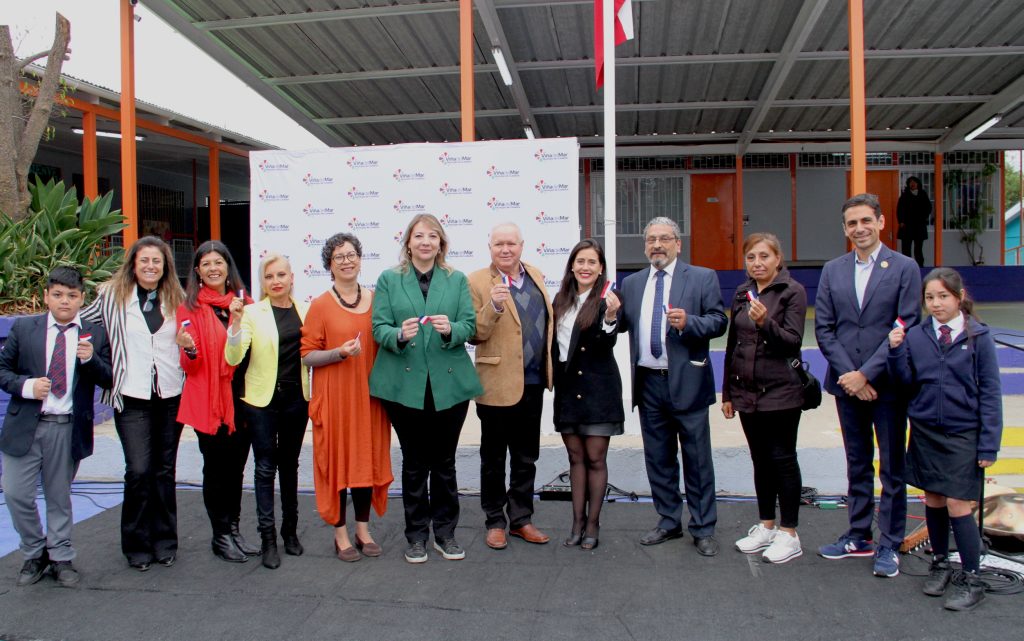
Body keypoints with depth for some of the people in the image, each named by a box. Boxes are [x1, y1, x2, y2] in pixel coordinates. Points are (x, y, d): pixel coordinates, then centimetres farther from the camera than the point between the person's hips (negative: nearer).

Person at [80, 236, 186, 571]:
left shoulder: (177, 299, 9)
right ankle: (137, 544, 10)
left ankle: (165, 540, 22)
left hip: (171, 396, 2)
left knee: (165, 470, 9)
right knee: (139, 470, -8)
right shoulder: (112, 296, 2)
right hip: (132, 397, -2)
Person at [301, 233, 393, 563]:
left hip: (369, 393, 4)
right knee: (336, 459, 3)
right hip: (334, 395, -4)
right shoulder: (321, 304, -5)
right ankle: (340, 534, 17)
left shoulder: (375, 299, 7)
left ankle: (363, 529, 24)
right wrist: (340, 353, -20)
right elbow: (308, 354, -6)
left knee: (368, 458, 9)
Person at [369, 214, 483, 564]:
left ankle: (444, 532, 23)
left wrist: (450, 329, -21)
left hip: (449, 383, 1)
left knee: (444, 461, 10)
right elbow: (379, 328, -2)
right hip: (405, 384, -1)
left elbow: (470, 325, 1)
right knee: (414, 462, 8)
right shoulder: (388, 280, 6)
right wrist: (399, 334, -23)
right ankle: (416, 535, 20)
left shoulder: (457, 280, 8)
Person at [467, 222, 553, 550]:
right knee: (494, 459, 10)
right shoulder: (477, 282, -9)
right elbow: (474, 335, -12)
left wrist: (548, 370, 12)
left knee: (526, 459, 15)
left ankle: (521, 519, 29)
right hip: (498, 385, -5)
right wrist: (492, 307, -28)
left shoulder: (536, 276, 8)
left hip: (532, 384, 5)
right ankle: (495, 522, 23)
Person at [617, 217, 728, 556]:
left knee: (697, 459, 4)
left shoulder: (702, 278, -1)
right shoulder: (632, 283, 11)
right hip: (649, 383, 4)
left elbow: (718, 321, -6)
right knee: (658, 458, 13)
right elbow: (622, 323, 10)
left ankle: (703, 529, 16)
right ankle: (669, 522, 27)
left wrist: (688, 322, -23)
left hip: (687, 381, -4)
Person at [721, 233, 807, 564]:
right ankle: (766, 527, 25)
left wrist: (765, 322, -30)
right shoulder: (741, 293, 10)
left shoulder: (793, 291, -6)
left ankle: (789, 534, 11)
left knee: (782, 459, 0)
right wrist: (728, 392, 14)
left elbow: (793, 341, -12)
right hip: (747, 391, 6)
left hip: (780, 391, -5)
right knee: (760, 460, 13)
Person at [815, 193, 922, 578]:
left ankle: (889, 545, 16)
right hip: (847, 383, 4)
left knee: (892, 467, 6)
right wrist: (848, 374, -8)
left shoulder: (904, 268, -4)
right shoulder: (832, 271, 7)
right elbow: (823, 328, 3)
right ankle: (859, 537, 26)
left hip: (887, 383, -4)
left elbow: (907, 328, -11)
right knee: (857, 464, 14)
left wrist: (867, 373, -15)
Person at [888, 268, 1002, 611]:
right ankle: (940, 563, 31)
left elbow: (989, 391, -5)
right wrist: (896, 351, -16)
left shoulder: (978, 337, -7)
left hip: (963, 434, -3)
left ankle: (971, 579, 11)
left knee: (957, 505, -4)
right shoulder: (915, 336, -2)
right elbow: (906, 381, 1)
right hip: (925, 432, 3)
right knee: (933, 500, 13)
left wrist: (989, 443, -7)